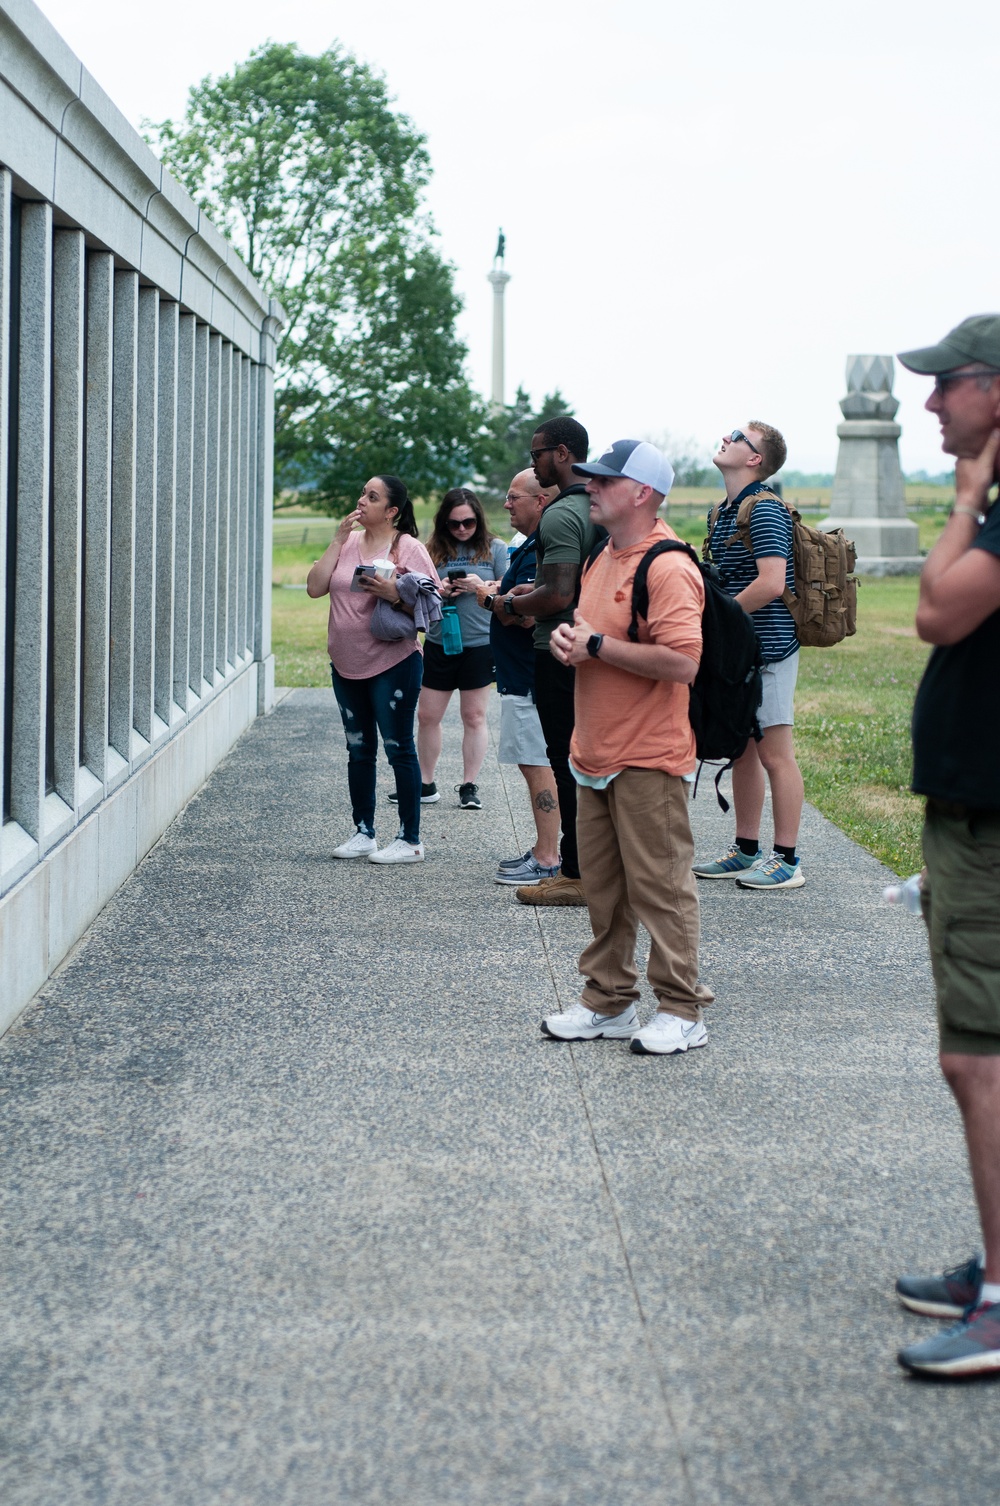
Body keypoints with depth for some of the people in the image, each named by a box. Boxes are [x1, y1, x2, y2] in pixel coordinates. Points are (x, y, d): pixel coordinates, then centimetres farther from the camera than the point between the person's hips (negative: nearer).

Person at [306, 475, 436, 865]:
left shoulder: (408, 548, -6)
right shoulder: (348, 542, 9)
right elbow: (315, 587, -2)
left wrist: (395, 595, -24)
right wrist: (338, 541, -5)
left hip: (393, 664, -6)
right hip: (346, 665, 6)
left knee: (399, 748, -2)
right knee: (359, 750, 14)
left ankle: (410, 840, 4)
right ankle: (364, 832, 24)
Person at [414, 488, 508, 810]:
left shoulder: (495, 549, 1)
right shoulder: (433, 550, 6)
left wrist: (482, 587, -18)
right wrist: (436, 591, -11)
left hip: (480, 644, -2)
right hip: (438, 645, 3)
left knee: (474, 716, 5)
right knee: (427, 716, 5)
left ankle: (469, 786, 13)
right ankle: (426, 784, 17)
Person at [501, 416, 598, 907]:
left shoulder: (560, 514, -18)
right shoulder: (598, 507, 13)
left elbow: (559, 596, -24)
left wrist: (512, 604, -8)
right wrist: (535, 590, 19)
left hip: (560, 654, -10)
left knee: (568, 762, -5)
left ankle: (576, 875, -3)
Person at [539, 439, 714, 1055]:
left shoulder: (668, 568, -16)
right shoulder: (605, 559, 15)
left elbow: (682, 661, -26)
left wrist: (596, 645, -20)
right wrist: (567, 638, 4)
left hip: (648, 761, -9)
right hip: (596, 753, 9)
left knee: (660, 886, -3)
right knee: (603, 885, 14)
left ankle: (682, 1010, 6)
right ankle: (609, 1001, 23)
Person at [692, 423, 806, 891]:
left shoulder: (764, 510, -15)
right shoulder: (721, 513, 15)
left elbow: (770, 584, -24)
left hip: (767, 648, -9)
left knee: (775, 756, -4)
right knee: (742, 752, 14)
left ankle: (786, 860, 2)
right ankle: (746, 850, 23)